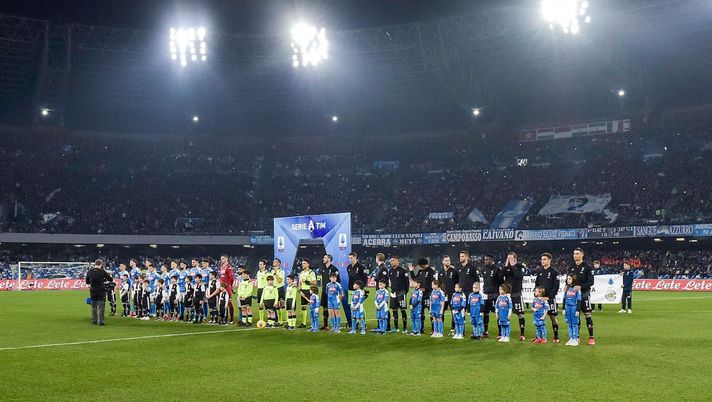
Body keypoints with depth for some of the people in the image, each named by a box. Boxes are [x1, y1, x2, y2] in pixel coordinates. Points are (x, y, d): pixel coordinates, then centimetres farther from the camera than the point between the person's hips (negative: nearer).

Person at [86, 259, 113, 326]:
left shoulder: (89, 272, 0)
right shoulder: (102, 271, -11)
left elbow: (87, 282, 8)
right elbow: (110, 279, -5)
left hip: (93, 291, 3)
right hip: (101, 291, -3)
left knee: (94, 306, 16)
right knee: (100, 306, 1)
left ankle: (94, 320, 19)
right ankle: (100, 321, -3)